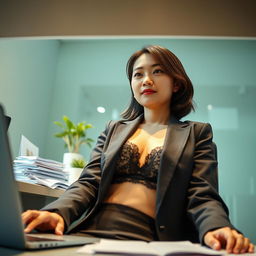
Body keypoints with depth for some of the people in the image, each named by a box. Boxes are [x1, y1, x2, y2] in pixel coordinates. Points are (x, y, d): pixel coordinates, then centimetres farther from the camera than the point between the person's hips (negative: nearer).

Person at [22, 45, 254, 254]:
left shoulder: (197, 133, 12)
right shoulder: (113, 130, 20)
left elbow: (202, 197, 2)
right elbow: (89, 183, 10)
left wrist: (216, 229, -22)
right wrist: (57, 212, -11)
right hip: (89, 232, 3)